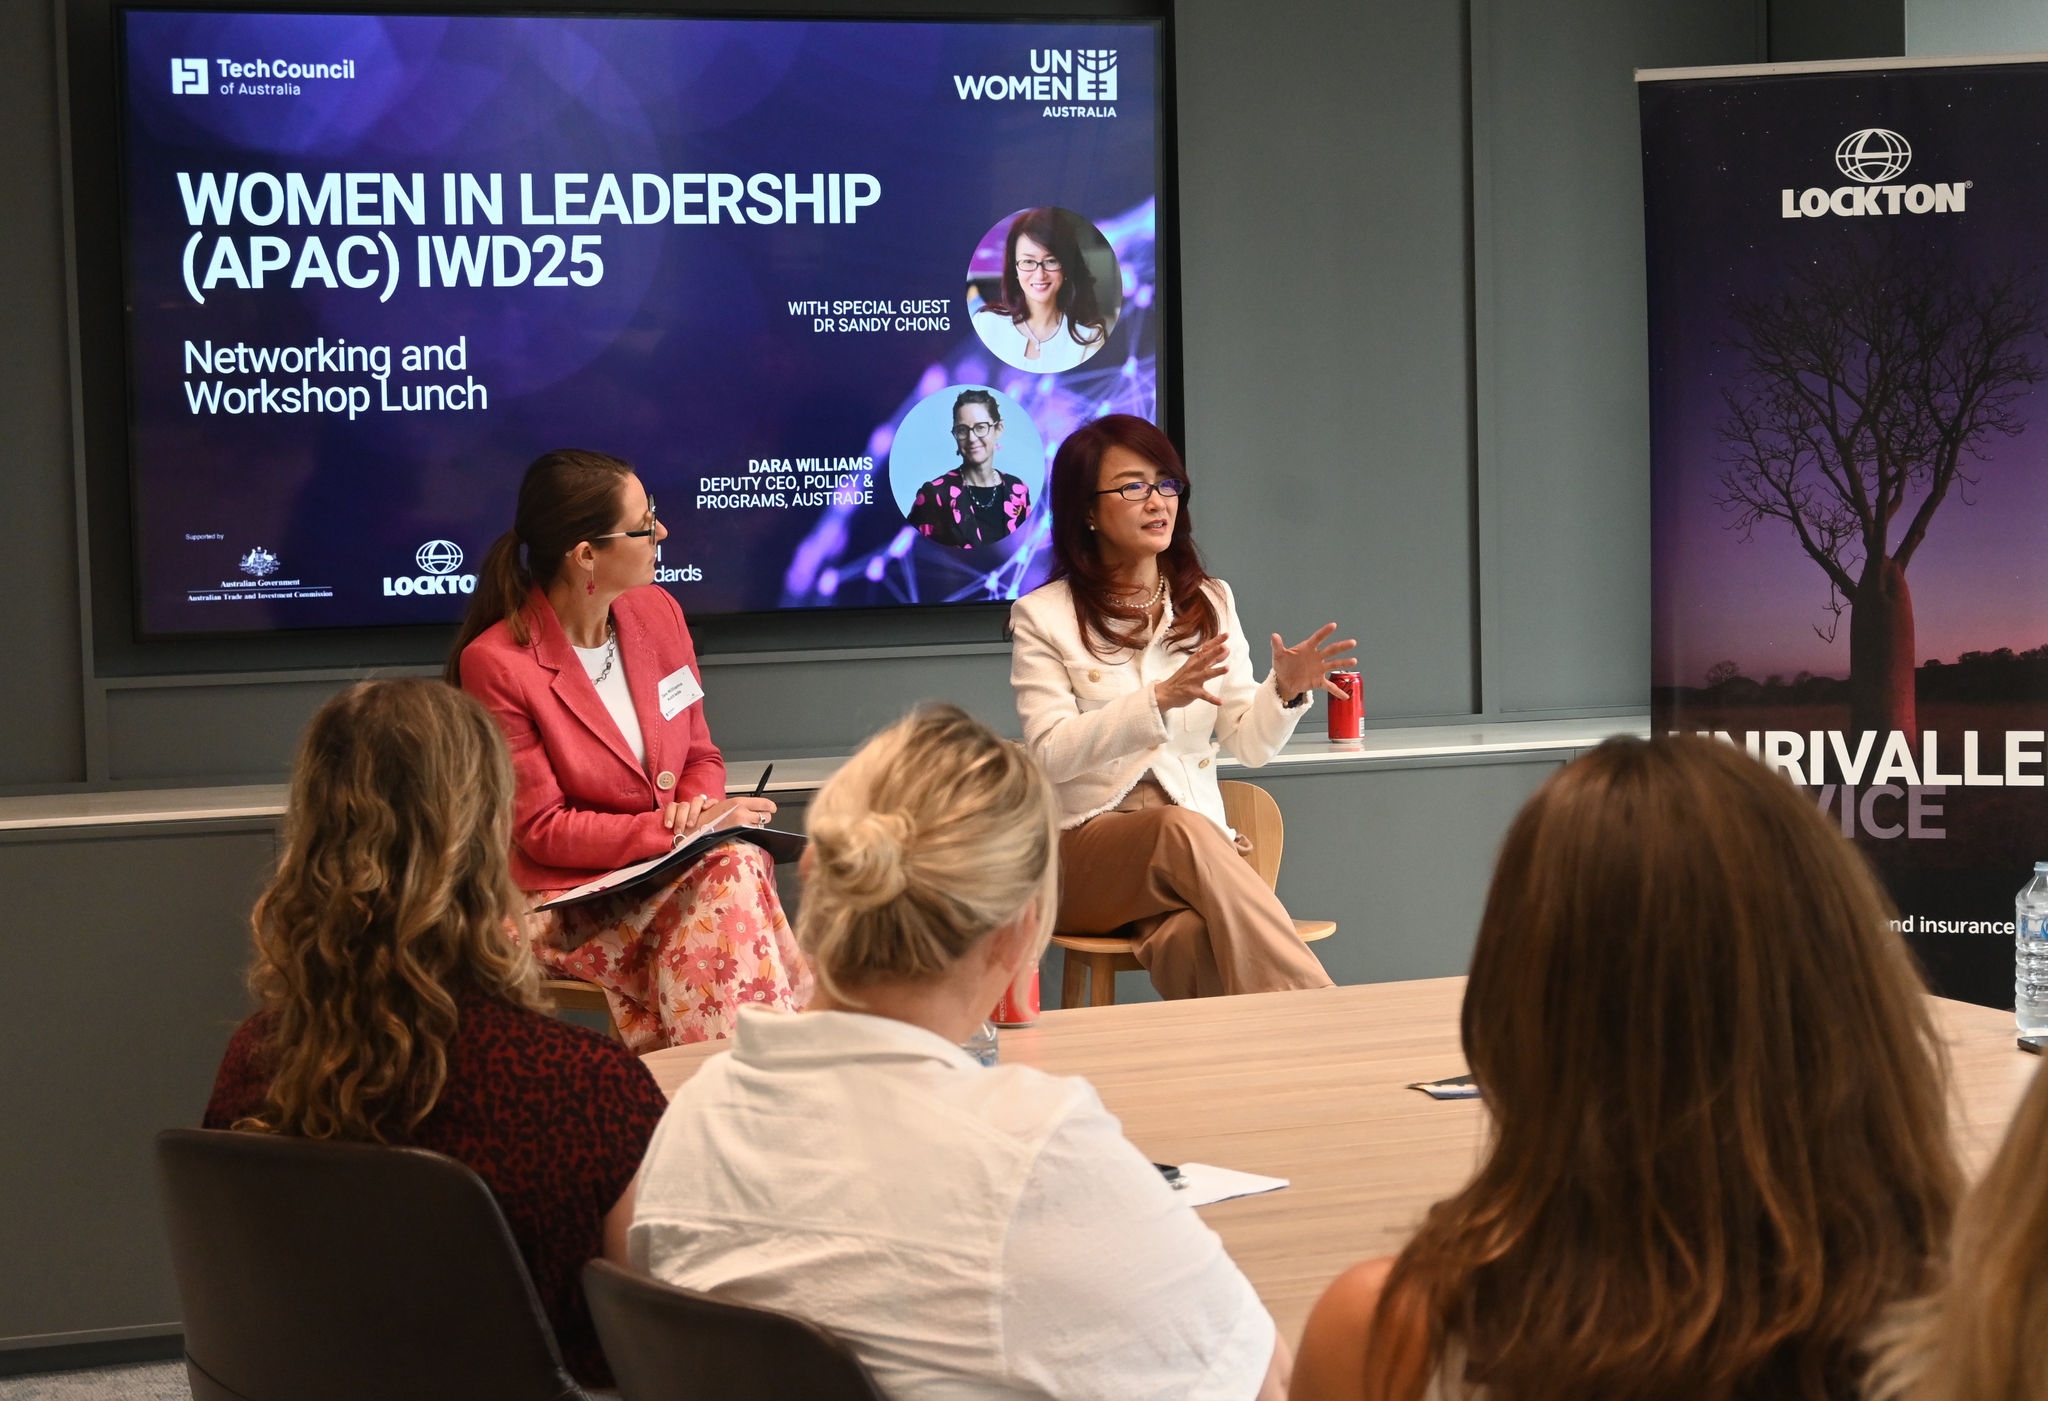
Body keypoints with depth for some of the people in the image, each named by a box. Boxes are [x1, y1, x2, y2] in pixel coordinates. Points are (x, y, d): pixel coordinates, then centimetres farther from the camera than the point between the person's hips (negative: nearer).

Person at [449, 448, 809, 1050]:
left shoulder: (655, 611, 6)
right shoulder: (495, 664, -14)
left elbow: (700, 758, 16)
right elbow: (541, 830, -13)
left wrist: (699, 807, -9)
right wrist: (678, 828, -20)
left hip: (672, 871, 6)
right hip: (568, 901, -6)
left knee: (738, 864, -29)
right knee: (732, 873, -30)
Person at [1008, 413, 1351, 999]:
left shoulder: (1209, 603, 16)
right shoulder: (1043, 616, 4)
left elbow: (1251, 744, 8)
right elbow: (1052, 754, -9)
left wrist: (1284, 690, -15)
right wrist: (1161, 698, -22)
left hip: (1196, 837, 2)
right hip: (1084, 849, -2)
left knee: (1191, 942, -37)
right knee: (1183, 831, -37)